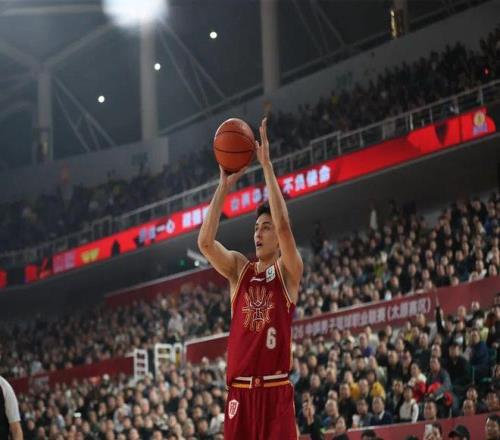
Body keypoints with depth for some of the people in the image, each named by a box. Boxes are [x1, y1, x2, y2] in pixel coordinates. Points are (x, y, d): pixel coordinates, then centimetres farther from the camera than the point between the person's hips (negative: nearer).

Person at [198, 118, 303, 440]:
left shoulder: (288, 272, 1)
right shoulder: (239, 269, 11)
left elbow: (284, 225, -16)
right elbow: (205, 241, -5)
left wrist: (267, 164, -15)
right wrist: (225, 185, -8)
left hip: (275, 391, -4)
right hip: (240, 390, 4)